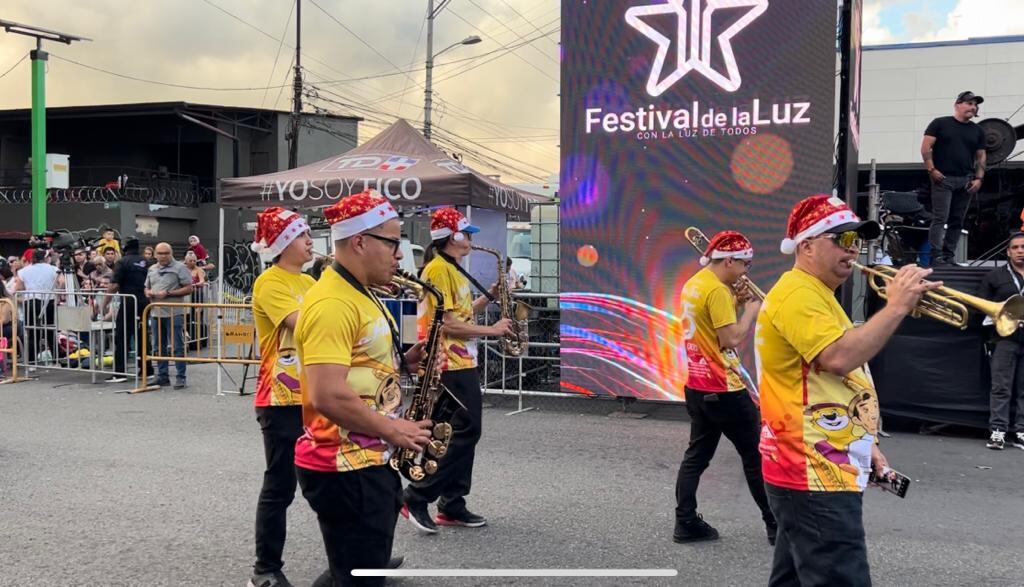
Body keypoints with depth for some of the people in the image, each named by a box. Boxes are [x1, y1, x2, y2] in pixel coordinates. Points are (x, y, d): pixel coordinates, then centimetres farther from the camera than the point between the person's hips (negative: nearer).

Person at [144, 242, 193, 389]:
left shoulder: (180, 267, -5)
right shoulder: (152, 269, 15)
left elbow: (188, 288, -10)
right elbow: (147, 287, 24)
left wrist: (168, 293, -16)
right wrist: (148, 293, 0)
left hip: (174, 313, -6)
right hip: (156, 313, 7)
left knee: (177, 347, -4)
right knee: (159, 346, 12)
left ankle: (180, 377, 1)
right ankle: (162, 376, 20)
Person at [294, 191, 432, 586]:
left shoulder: (360, 294, 11)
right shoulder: (332, 303, -22)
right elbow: (328, 396, -29)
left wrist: (402, 362, 4)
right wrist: (392, 430, -19)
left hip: (369, 460, 10)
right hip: (344, 468, -10)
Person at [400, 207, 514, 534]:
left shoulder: (452, 269, 17)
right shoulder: (438, 268, -14)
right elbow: (448, 323, -20)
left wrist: (490, 295, 9)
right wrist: (492, 330, -14)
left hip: (461, 363, 10)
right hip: (449, 366, -10)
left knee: (461, 434, 11)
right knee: (464, 433, -9)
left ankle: (452, 506, 17)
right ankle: (416, 497, -3)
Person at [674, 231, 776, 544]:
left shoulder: (693, 284, 11)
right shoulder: (717, 290, -19)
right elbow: (731, 339, -22)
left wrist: (734, 303, 10)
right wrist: (751, 311, -9)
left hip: (697, 385, 9)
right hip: (723, 388, -9)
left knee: (697, 454, 12)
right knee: (756, 455, 3)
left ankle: (686, 522, 12)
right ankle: (776, 524, 12)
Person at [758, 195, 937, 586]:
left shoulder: (818, 295, 20)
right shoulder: (797, 293, -14)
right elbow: (840, 358, -30)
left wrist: (864, 445, 21)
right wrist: (897, 307, -22)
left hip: (817, 470, 11)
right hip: (814, 475, -11)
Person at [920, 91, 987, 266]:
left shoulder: (977, 131, 15)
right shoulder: (940, 124, 2)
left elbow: (981, 156, 16)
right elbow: (926, 147, -3)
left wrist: (979, 178, 3)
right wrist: (931, 169, -12)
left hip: (966, 181, 5)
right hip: (943, 179, -5)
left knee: (957, 221, 4)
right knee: (940, 219, -11)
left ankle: (948, 257, 8)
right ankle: (936, 257, -12)